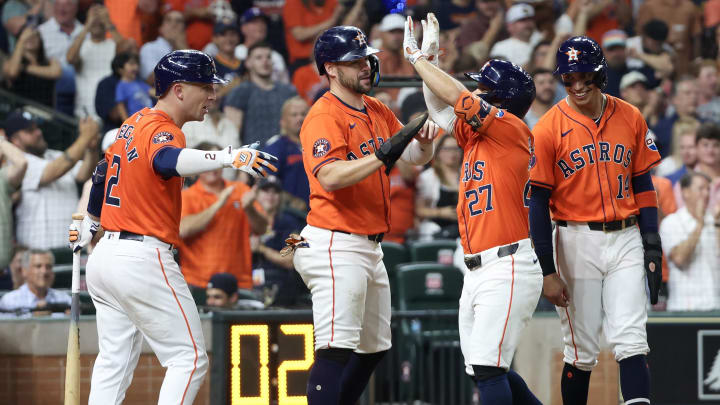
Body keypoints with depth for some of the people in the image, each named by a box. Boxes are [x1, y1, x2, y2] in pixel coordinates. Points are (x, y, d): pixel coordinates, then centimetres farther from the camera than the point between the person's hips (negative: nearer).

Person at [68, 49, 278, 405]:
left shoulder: (134, 124, 14)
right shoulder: (162, 131, -15)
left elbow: (104, 173, 29)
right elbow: (168, 161, -39)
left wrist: (88, 227, 45)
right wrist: (228, 157, -55)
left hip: (104, 256, 10)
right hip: (142, 259, -10)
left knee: (114, 362, 12)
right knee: (189, 358, -7)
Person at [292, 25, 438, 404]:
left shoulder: (378, 111, 13)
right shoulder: (324, 116, -13)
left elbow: (416, 156, 14)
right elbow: (330, 176, -27)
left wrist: (423, 139, -7)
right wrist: (381, 156, -33)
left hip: (370, 245, 10)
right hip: (335, 246, -10)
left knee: (374, 347, 16)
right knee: (337, 351, -17)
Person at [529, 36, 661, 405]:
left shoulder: (631, 119, 5)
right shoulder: (549, 129, -5)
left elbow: (643, 185, 11)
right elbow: (538, 202, -4)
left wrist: (652, 247, 3)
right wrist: (548, 272, -8)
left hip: (626, 239, 2)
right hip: (577, 242, -2)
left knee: (630, 340, -9)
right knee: (581, 350, 3)